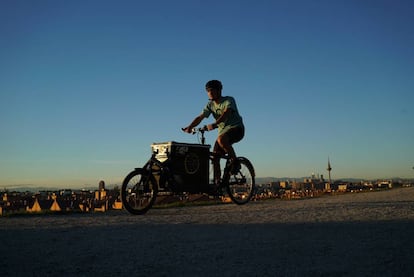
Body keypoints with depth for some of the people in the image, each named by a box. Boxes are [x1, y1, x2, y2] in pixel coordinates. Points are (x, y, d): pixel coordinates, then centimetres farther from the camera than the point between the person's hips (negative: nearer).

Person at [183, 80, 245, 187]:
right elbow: (200, 117, -5)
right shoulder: (210, 105, 6)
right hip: (223, 131, 6)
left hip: (236, 128, -6)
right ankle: (217, 182, -1)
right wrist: (190, 127, -24)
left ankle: (235, 162, -19)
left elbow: (226, 113, -31)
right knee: (215, 156, -8)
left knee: (221, 139, -37)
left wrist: (214, 124, -46)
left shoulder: (229, 100, -11)